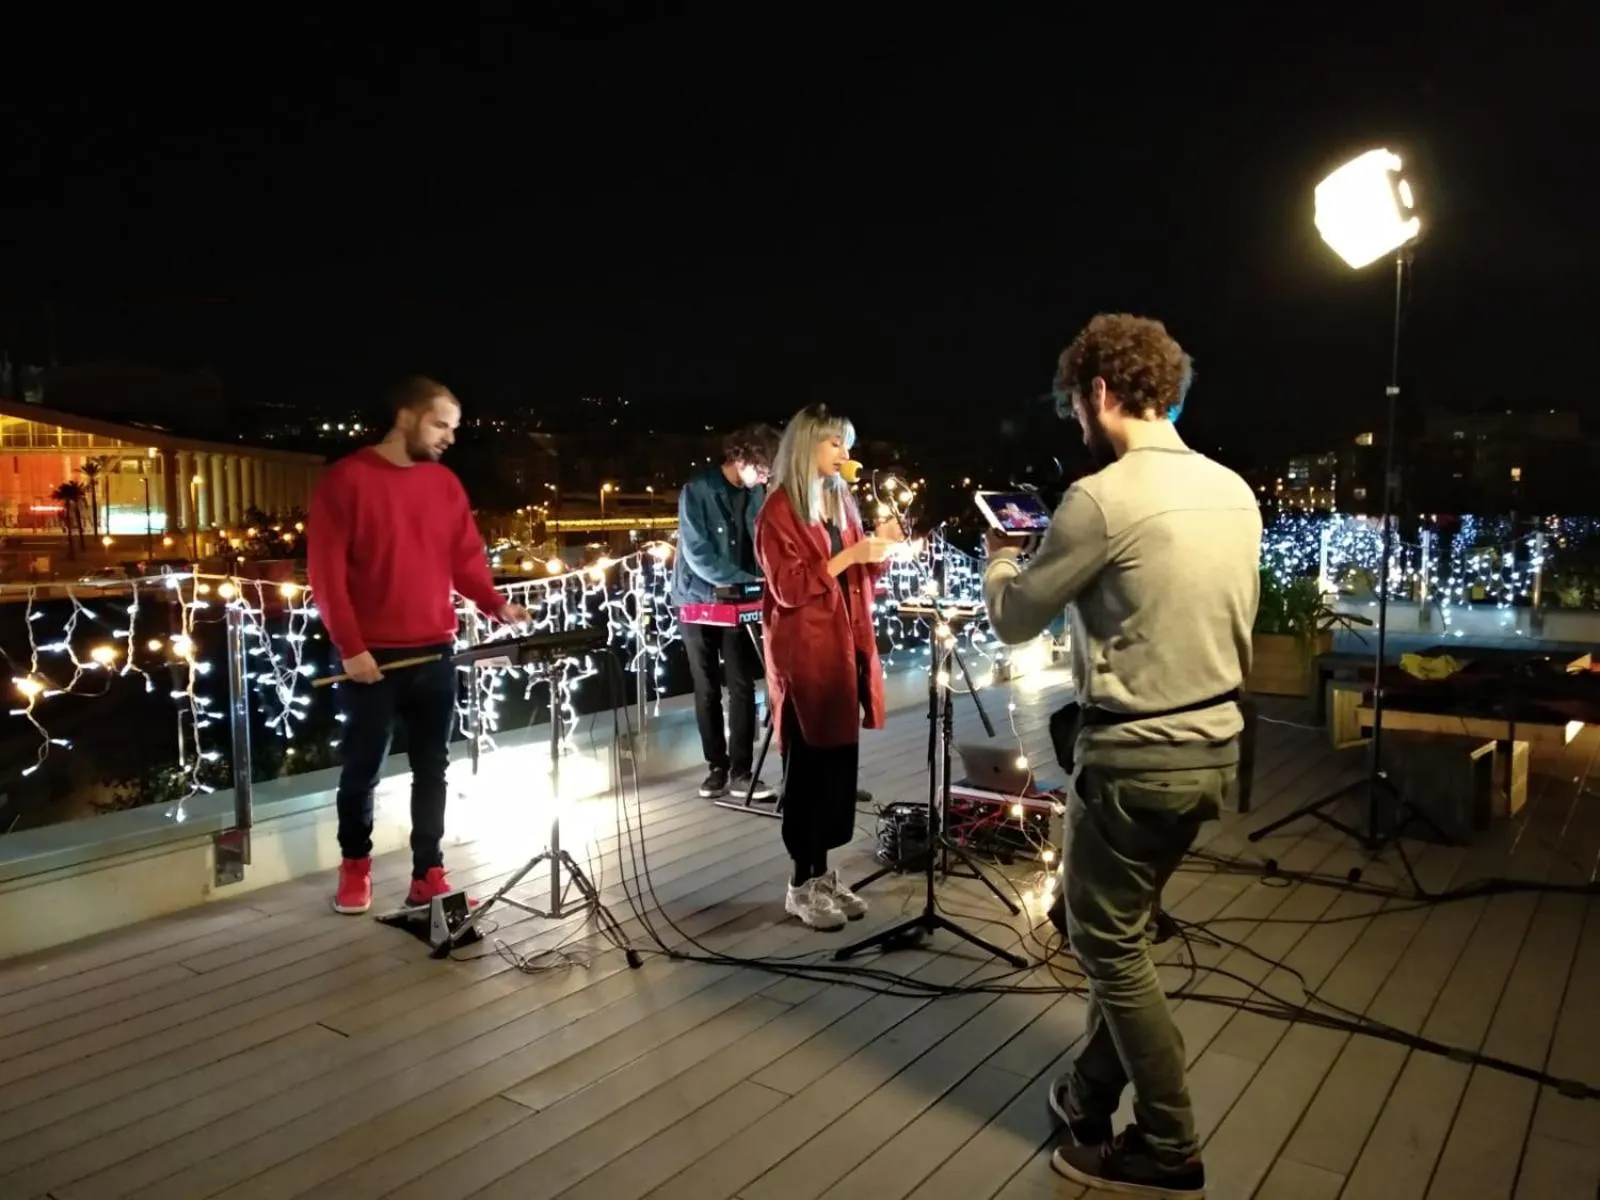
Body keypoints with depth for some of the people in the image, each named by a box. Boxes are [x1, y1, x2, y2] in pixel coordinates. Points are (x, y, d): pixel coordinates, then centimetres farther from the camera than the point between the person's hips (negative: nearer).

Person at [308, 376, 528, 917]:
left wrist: (496, 604, -8)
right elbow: (326, 571, -8)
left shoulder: (446, 483, 9)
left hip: (435, 652, 4)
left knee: (432, 768, 7)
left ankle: (429, 875, 17)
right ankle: (355, 866, 29)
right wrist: (349, 646, -13)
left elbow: (466, 557, 10)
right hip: (370, 656, -4)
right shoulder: (347, 479, -6)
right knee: (362, 767, 9)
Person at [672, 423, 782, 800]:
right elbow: (698, 556, -20)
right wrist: (749, 581, -21)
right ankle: (717, 767, 17)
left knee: (742, 687, -2)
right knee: (707, 690, 6)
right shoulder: (696, 491, -15)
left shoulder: (758, 493, -1)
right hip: (699, 601, -3)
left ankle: (741, 772, 4)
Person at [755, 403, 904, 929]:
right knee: (809, 768, -1)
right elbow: (788, 589, -16)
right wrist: (847, 555, -20)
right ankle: (803, 884, 9)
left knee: (840, 765, 9)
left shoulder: (842, 501, 14)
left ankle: (823, 872, 20)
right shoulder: (778, 510, -8)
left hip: (846, 646, 7)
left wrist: (879, 548, 0)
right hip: (805, 654, -7)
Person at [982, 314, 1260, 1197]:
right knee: (1119, 929, 22)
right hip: (1213, 744, 8)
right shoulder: (1235, 491, 6)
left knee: (1107, 942, 9)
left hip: (1135, 756, -8)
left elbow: (1013, 620, -7)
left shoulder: (1101, 498, -18)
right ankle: (1093, 1093, 37)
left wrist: (998, 555, 15)